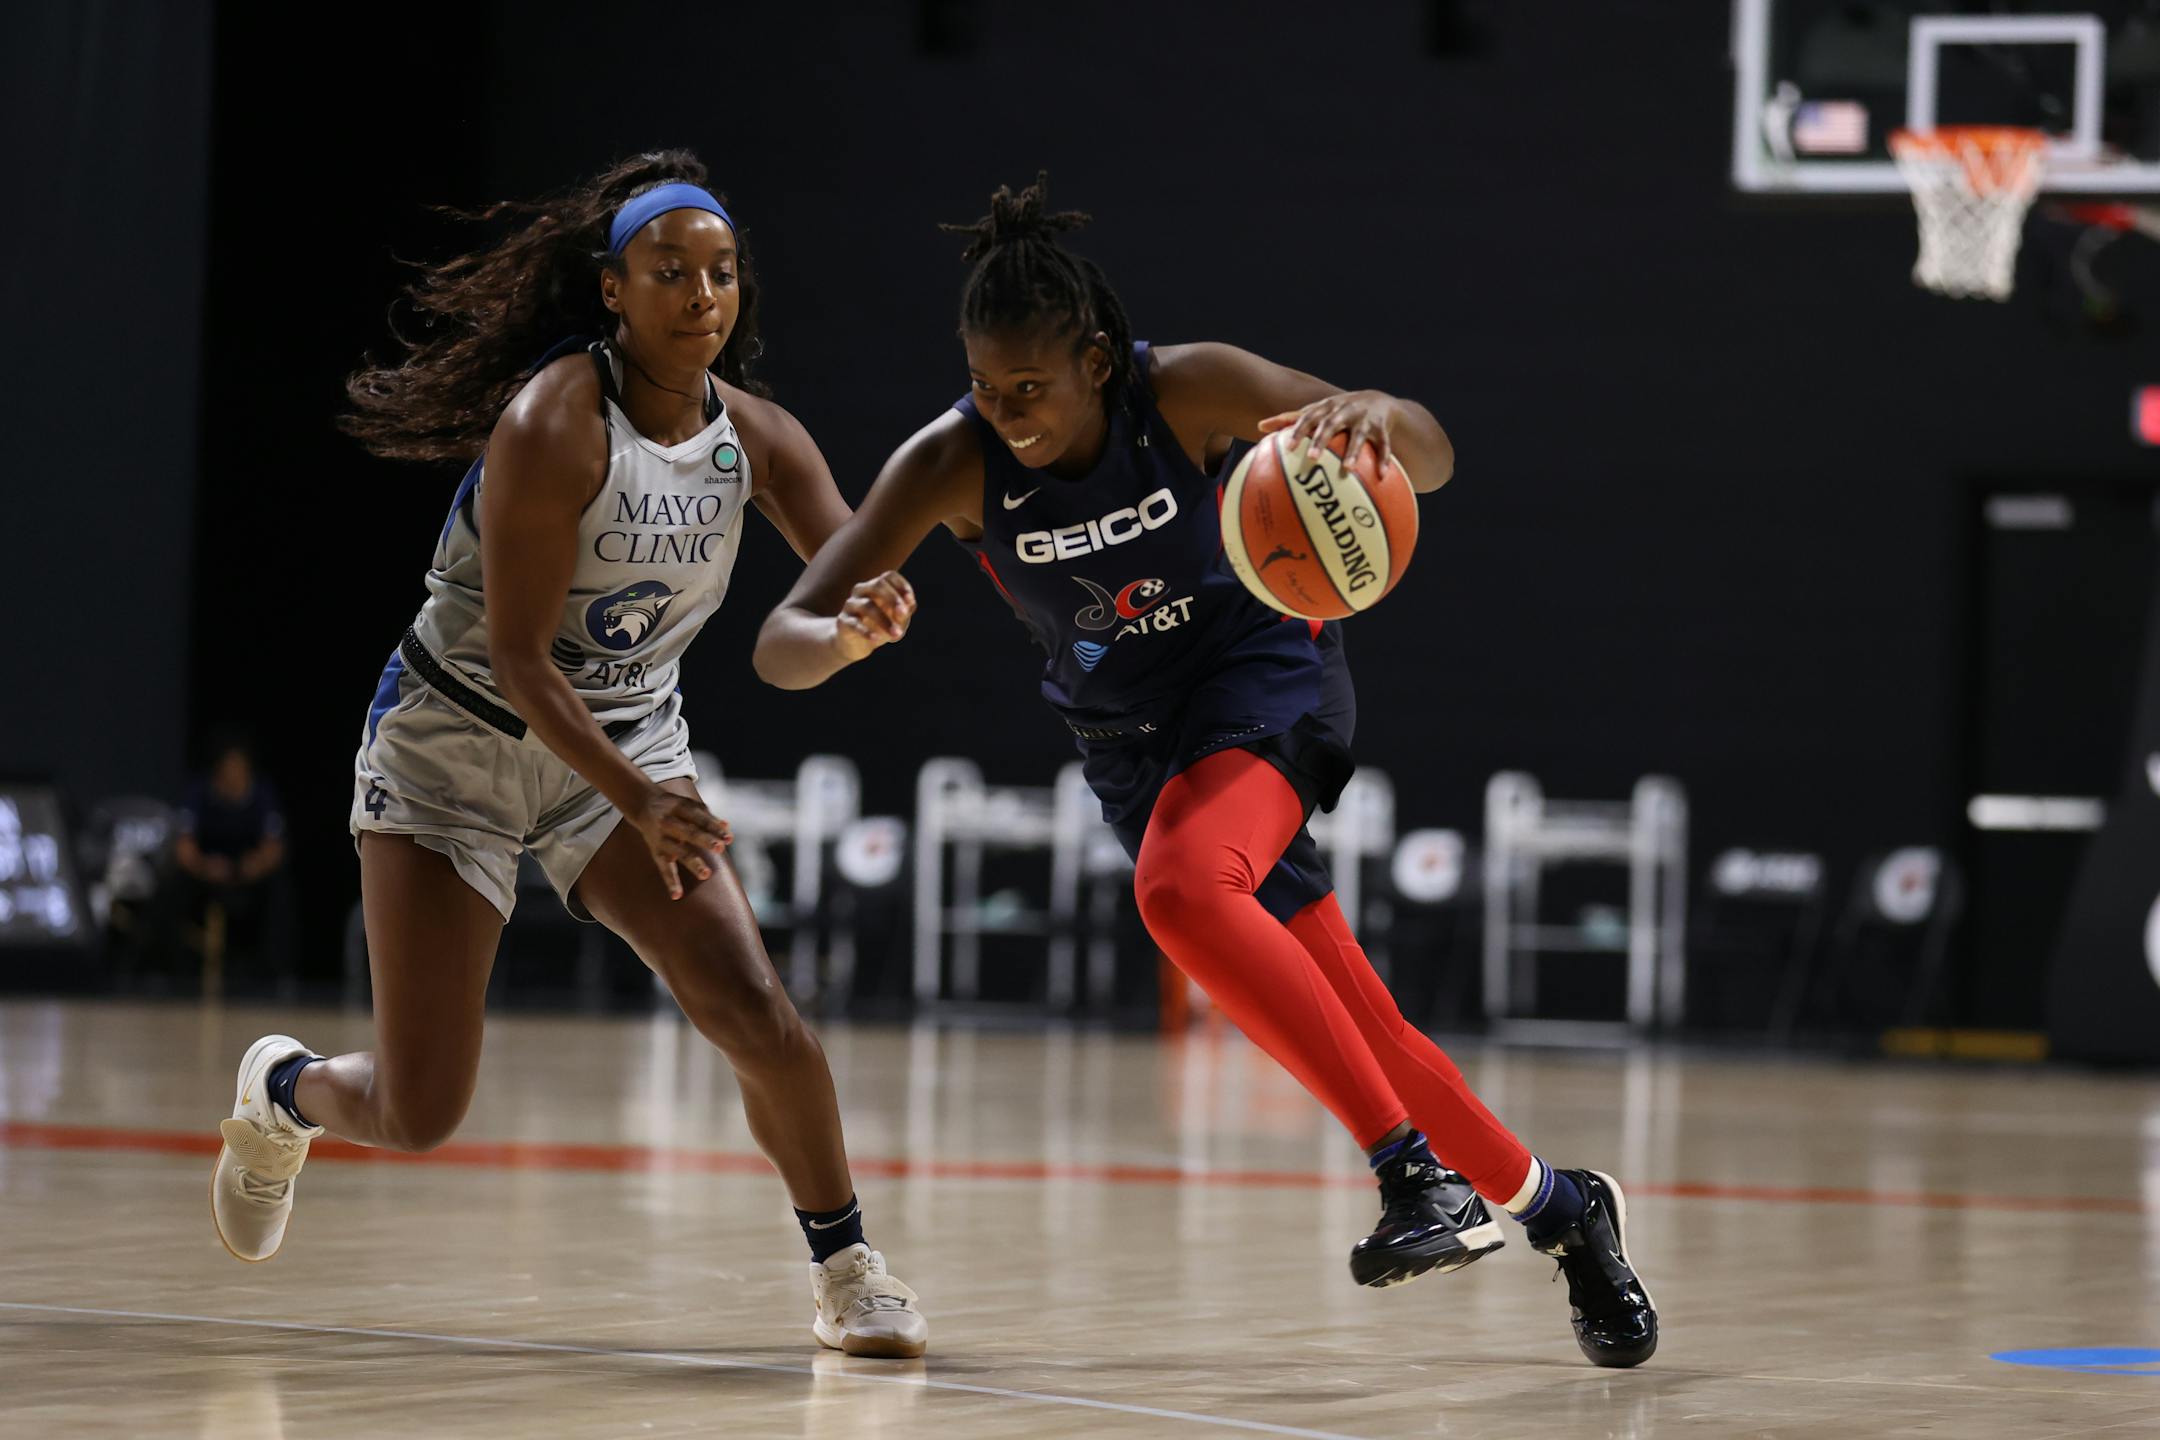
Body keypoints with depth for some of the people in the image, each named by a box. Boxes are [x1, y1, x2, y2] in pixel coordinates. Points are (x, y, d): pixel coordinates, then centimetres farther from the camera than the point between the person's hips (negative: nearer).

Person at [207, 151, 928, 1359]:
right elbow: (516, 656, -24)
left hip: (632, 740, 4)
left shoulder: (756, 437, -6)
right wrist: (640, 804, -33)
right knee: (420, 1113, -4)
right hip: (459, 738, -4)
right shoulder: (553, 422, -24)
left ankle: (847, 1271, 2)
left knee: (755, 1011, -17)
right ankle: (285, 1089, 32)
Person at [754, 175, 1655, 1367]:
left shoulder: (1188, 391, -24)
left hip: (1259, 671, -4)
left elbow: (1432, 462, -22)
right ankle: (1558, 1209, 25)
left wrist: (1373, 418, -47)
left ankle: (1416, 1168, -31)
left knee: (1181, 886, -35)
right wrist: (846, 637, -48)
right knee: (1354, 1032, 3)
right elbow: (780, 646, -23)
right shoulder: (951, 465, -20)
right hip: (1130, 739, 4)